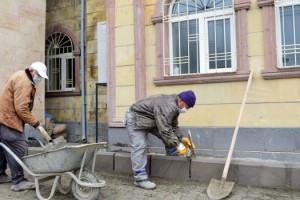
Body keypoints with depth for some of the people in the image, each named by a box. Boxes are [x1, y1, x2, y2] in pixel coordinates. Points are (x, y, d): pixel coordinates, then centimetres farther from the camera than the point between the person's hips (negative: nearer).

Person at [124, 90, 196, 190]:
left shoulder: (174, 106, 0)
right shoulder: (167, 107, -33)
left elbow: (173, 126, 6)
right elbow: (165, 130, -36)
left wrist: (182, 138, -7)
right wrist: (178, 145, -30)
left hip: (150, 120, 10)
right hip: (136, 119, -10)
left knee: (170, 132, 5)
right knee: (139, 148, -14)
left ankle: (172, 153, 20)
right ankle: (140, 178, -11)